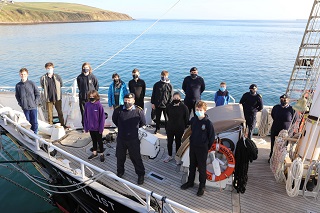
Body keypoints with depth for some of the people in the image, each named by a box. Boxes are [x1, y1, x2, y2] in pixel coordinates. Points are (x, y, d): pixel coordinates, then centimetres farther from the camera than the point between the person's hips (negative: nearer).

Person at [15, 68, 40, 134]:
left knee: (34, 121, 2)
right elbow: (17, 96, 13)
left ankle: (35, 133, 16)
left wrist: (35, 103, -5)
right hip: (25, 108, 2)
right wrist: (20, 104, 3)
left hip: (33, 107, -2)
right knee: (28, 121, 10)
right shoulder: (18, 85, 2)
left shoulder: (32, 83, -4)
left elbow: (38, 94, 1)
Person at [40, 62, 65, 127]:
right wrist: (48, 90, 3)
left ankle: (62, 124, 26)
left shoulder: (57, 77, -1)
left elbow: (61, 84, 11)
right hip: (49, 98, -1)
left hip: (57, 97, 1)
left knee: (60, 112, 12)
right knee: (50, 113, 7)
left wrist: (56, 89, 7)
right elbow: (42, 86, 6)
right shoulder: (43, 78, -5)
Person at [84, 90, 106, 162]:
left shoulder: (99, 105, -17)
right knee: (94, 140, 20)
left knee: (99, 141, 12)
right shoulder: (87, 105, -4)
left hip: (97, 127, -4)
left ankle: (101, 154, 27)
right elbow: (85, 116, 3)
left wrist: (101, 128, -12)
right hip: (90, 127, 4)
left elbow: (102, 117, -13)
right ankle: (94, 153, 36)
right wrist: (85, 127, 3)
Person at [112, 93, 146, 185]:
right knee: (120, 157, 20)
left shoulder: (139, 111, -15)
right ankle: (120, 172, 44)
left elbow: (143, 122, 3)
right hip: (121, 139, 3)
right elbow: (114, 119, 11)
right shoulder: (118, 110, -11)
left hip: (133, 140, -2)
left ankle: (141, 175, 28)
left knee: (136, 158, 9)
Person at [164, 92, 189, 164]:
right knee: (169, 142, 14)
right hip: (170, 128, 3)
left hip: (179, 129, -2)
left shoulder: (184, 107, -13)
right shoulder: (169, 106, -6)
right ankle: (169, 156, 35)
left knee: (178, 143, 12)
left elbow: (186, 119, -4)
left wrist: (183, 127, -1)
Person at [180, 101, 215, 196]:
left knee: (202, 168, 10)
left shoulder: (208, 122, -18)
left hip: (202, 148, -5)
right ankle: (190, 182, 38)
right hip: (192, 146, 5)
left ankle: (202, 186, 27)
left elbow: (212, 136, -9)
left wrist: (207, 147, -2)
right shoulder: (193, 120, -3)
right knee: (192, 166, 20)